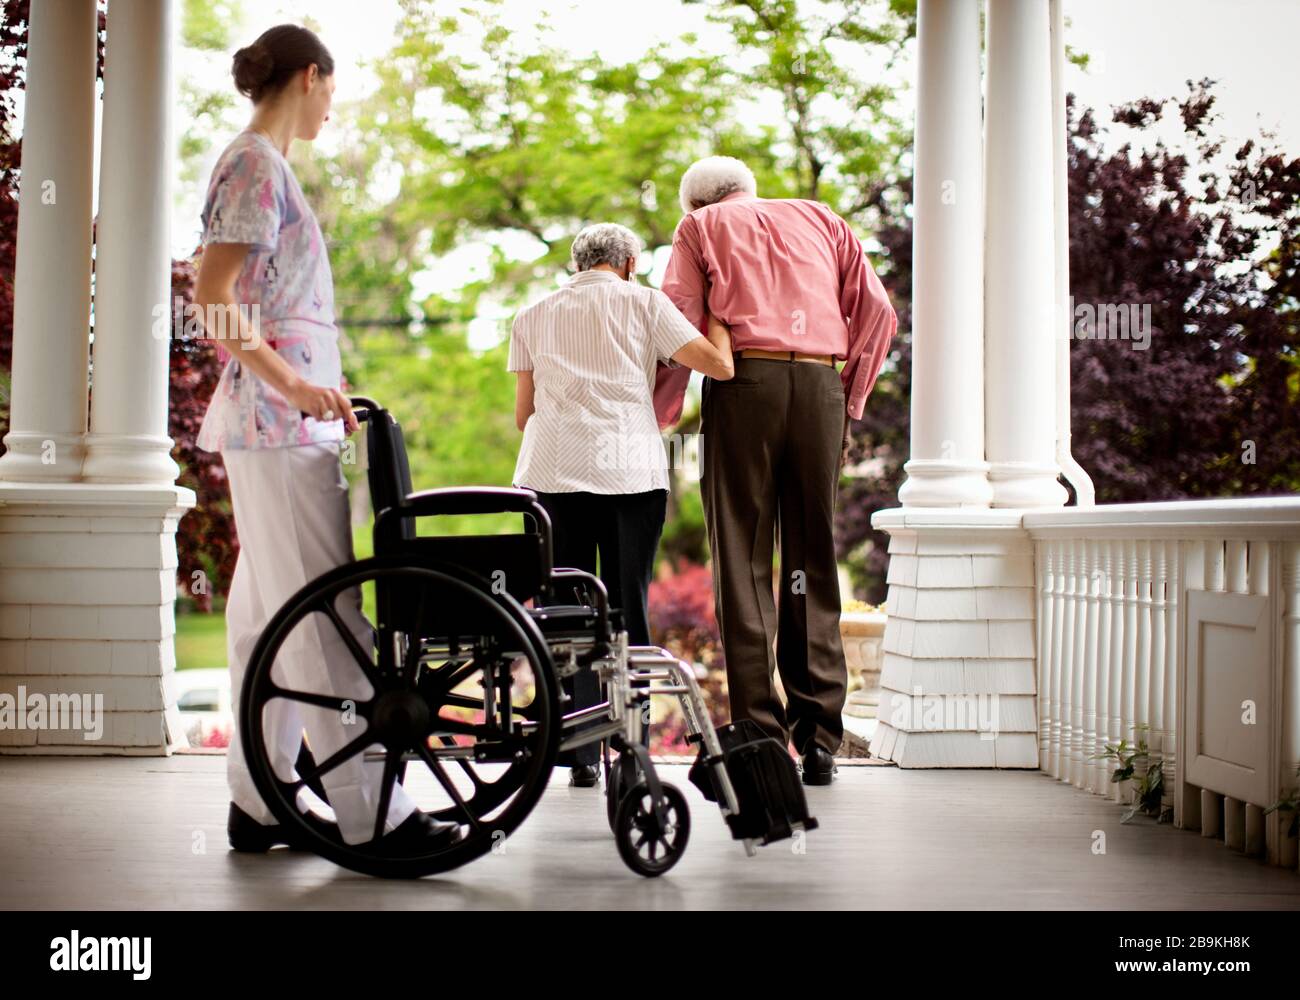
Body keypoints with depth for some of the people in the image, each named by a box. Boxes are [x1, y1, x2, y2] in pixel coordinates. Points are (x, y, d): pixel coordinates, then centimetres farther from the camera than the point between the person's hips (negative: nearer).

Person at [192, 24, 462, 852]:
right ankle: (369, 812, -8)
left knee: (271, 613, 10)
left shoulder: (263, 163, 19)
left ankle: (260, 801, 15)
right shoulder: (256, 165, -10)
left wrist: (320, 389, 23)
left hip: (284, 419, 10)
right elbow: (211, 298, -19)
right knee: (325, 613, -10)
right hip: (278, 422, -10)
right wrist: (288, 380, -26)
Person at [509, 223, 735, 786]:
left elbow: (523, 414, 16)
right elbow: (720, 366, 2)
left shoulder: (533, 317, 18)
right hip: (632, 471, -1)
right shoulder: (644, 302, 10)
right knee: (627, 612, 5)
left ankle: (580, 756, -1)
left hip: (553, 472, 1)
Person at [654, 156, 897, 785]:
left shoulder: (701, 226, 16)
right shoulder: (820, 220, 25)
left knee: (741, 561, 0)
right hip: (820, 385, 3)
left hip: (744, 384, -3)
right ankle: (818, 737, 2)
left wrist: (654, 422, 9)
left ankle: (759, 735, -6)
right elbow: (877, 310, 13)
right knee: (813, 560, 7)